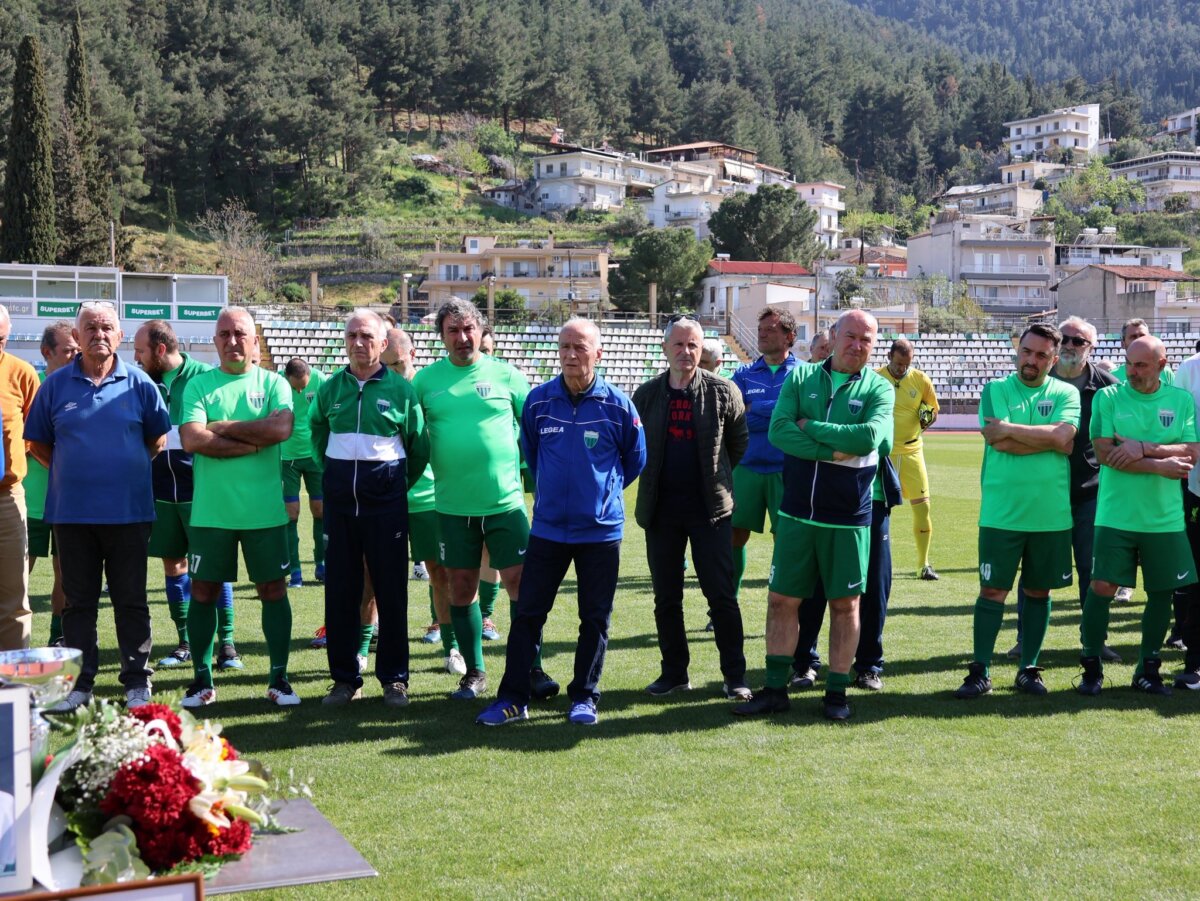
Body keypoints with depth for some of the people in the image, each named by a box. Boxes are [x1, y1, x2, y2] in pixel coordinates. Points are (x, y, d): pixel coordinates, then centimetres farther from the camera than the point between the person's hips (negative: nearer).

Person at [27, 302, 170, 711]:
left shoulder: (139, 384, 1)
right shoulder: (56, 385, 3)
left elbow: (158, 438, 11)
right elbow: (37, 442, 11)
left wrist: (130, 465, 7)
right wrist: (71, 472, 6)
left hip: (128, 512, -1)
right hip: (71, 512, 1)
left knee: (131, 600, 5)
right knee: (78, 601, 9)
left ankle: (137, 682, 14)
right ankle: (79, 683, 17)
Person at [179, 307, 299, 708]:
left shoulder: (274, 384, 4)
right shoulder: (199, 385, 3)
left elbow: (282, 428, -16)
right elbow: (192, 439, -12)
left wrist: (222, 427, -11)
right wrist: (254, 440, -12)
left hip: (264, 511, 0)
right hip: (211, 511, 0)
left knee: (273, 590, 5)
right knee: (203, 592, 6)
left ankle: (278, 678, 17)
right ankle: (202, 680, 18)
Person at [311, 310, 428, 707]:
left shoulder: (401, 389, -2)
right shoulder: (331, 388, 7)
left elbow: (419, 446, 6)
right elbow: (317, 432, 24)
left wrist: (401, 483, 9)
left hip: (386, 500, -3)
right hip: (340, 499, 3)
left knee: (391, 592, 1)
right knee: (340, 591, 5)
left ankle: (394, 678, 11)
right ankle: (345, 678, 14)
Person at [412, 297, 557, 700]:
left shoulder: (505, 374, 1)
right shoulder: (426, 380, 4)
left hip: (505, 500, -2)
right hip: (452, 504, 2)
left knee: (520, 581, -2)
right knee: (461, 587, 8)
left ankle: (532, 668, 8)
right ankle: (474, 672, 21)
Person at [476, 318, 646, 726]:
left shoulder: (617, 405, -7)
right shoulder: (537, 401, -2)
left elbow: (635, 459, 9)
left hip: (601, 529, -1)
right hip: (548, 527, 2)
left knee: (595, 618, 6)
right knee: (527, 613, 2)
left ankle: (584, 698, 18)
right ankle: (513, 697, 9)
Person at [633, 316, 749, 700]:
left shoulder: (722, 391, -2)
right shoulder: (647, 394, 3)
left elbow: (739, 442, 7)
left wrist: (716, 474, 9)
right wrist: (656, 477, 9)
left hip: (711, 509, -2)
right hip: (661, 510, 3)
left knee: (721, 595, -1)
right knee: (666, 598, 9)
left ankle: (735, 675, 8)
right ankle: (674, 673, 20)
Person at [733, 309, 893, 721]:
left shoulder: (878, 388, -2)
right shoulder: (800, 378, 3)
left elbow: (870, 437, -20)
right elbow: (778, 430, -11)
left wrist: (810, 428, -14)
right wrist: (834, 451, -17)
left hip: (848, 517, -1)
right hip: (797, 513, 2)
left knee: (845, 604, 7)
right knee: (782, 599, 5)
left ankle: (836, 692, 19)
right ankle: (775, 689, 16)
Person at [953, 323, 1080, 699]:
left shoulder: (1066, 394, 5)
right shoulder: (995, 390, 2)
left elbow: (1063, 436, -14)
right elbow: (997, 441, -13)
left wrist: (1010, 429, -12)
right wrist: (1049, 439, -11)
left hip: (1051, 514, 2)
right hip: (1001, 512, -1)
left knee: (1038, 590, 10)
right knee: (992, 590, 1)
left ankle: (1029, 668, 22)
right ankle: (980, 671, 8)